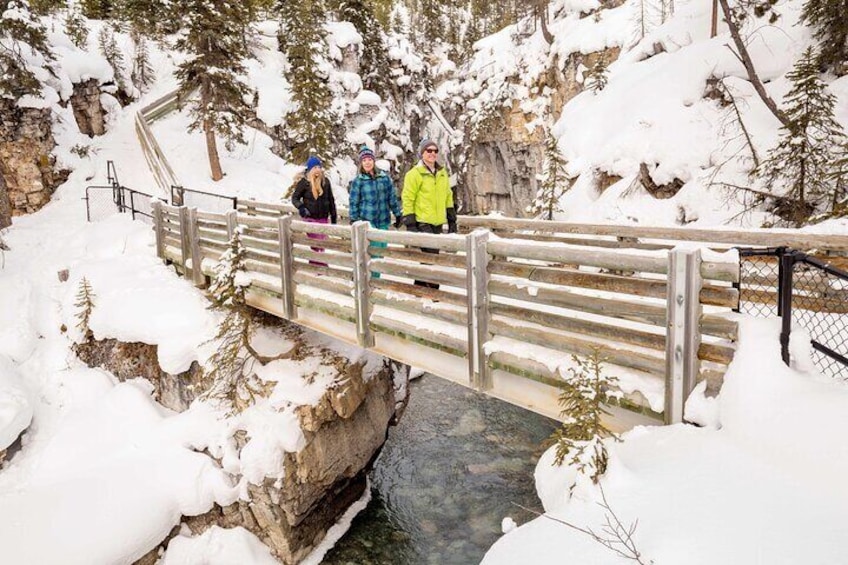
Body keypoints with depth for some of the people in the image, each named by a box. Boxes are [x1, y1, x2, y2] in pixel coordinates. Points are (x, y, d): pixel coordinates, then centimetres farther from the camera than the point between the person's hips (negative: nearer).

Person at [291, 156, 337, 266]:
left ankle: (321, 265, 16)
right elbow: (295, 198, 2)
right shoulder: (304, 182, -5)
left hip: (323, 218, 3)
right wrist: (301, 207, -18)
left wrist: (333, 217, 9)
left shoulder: (325, 181, 4)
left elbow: (331, 200, 9)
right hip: (310, 218, -3)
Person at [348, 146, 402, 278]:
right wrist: (354, 220, -2)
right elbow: (354, 202, 0)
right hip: (367, 221, -4)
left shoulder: (384, 178, 5)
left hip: (383, 221, 4)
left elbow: (392, 197, 10)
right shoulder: (358, 181, -2)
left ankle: (375, 277, 22)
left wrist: (397, 214, 10)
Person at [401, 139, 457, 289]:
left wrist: (452, 219, 16)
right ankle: (432, 288, -4)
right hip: (422, 222, -7)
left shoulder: (442, 173, 13)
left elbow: (448, 196, 20)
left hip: (437, 222, 7)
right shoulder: (415, 173, -7)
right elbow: (407, 199, -9)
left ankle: (420, 286, 23)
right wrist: (410, 224, -14)